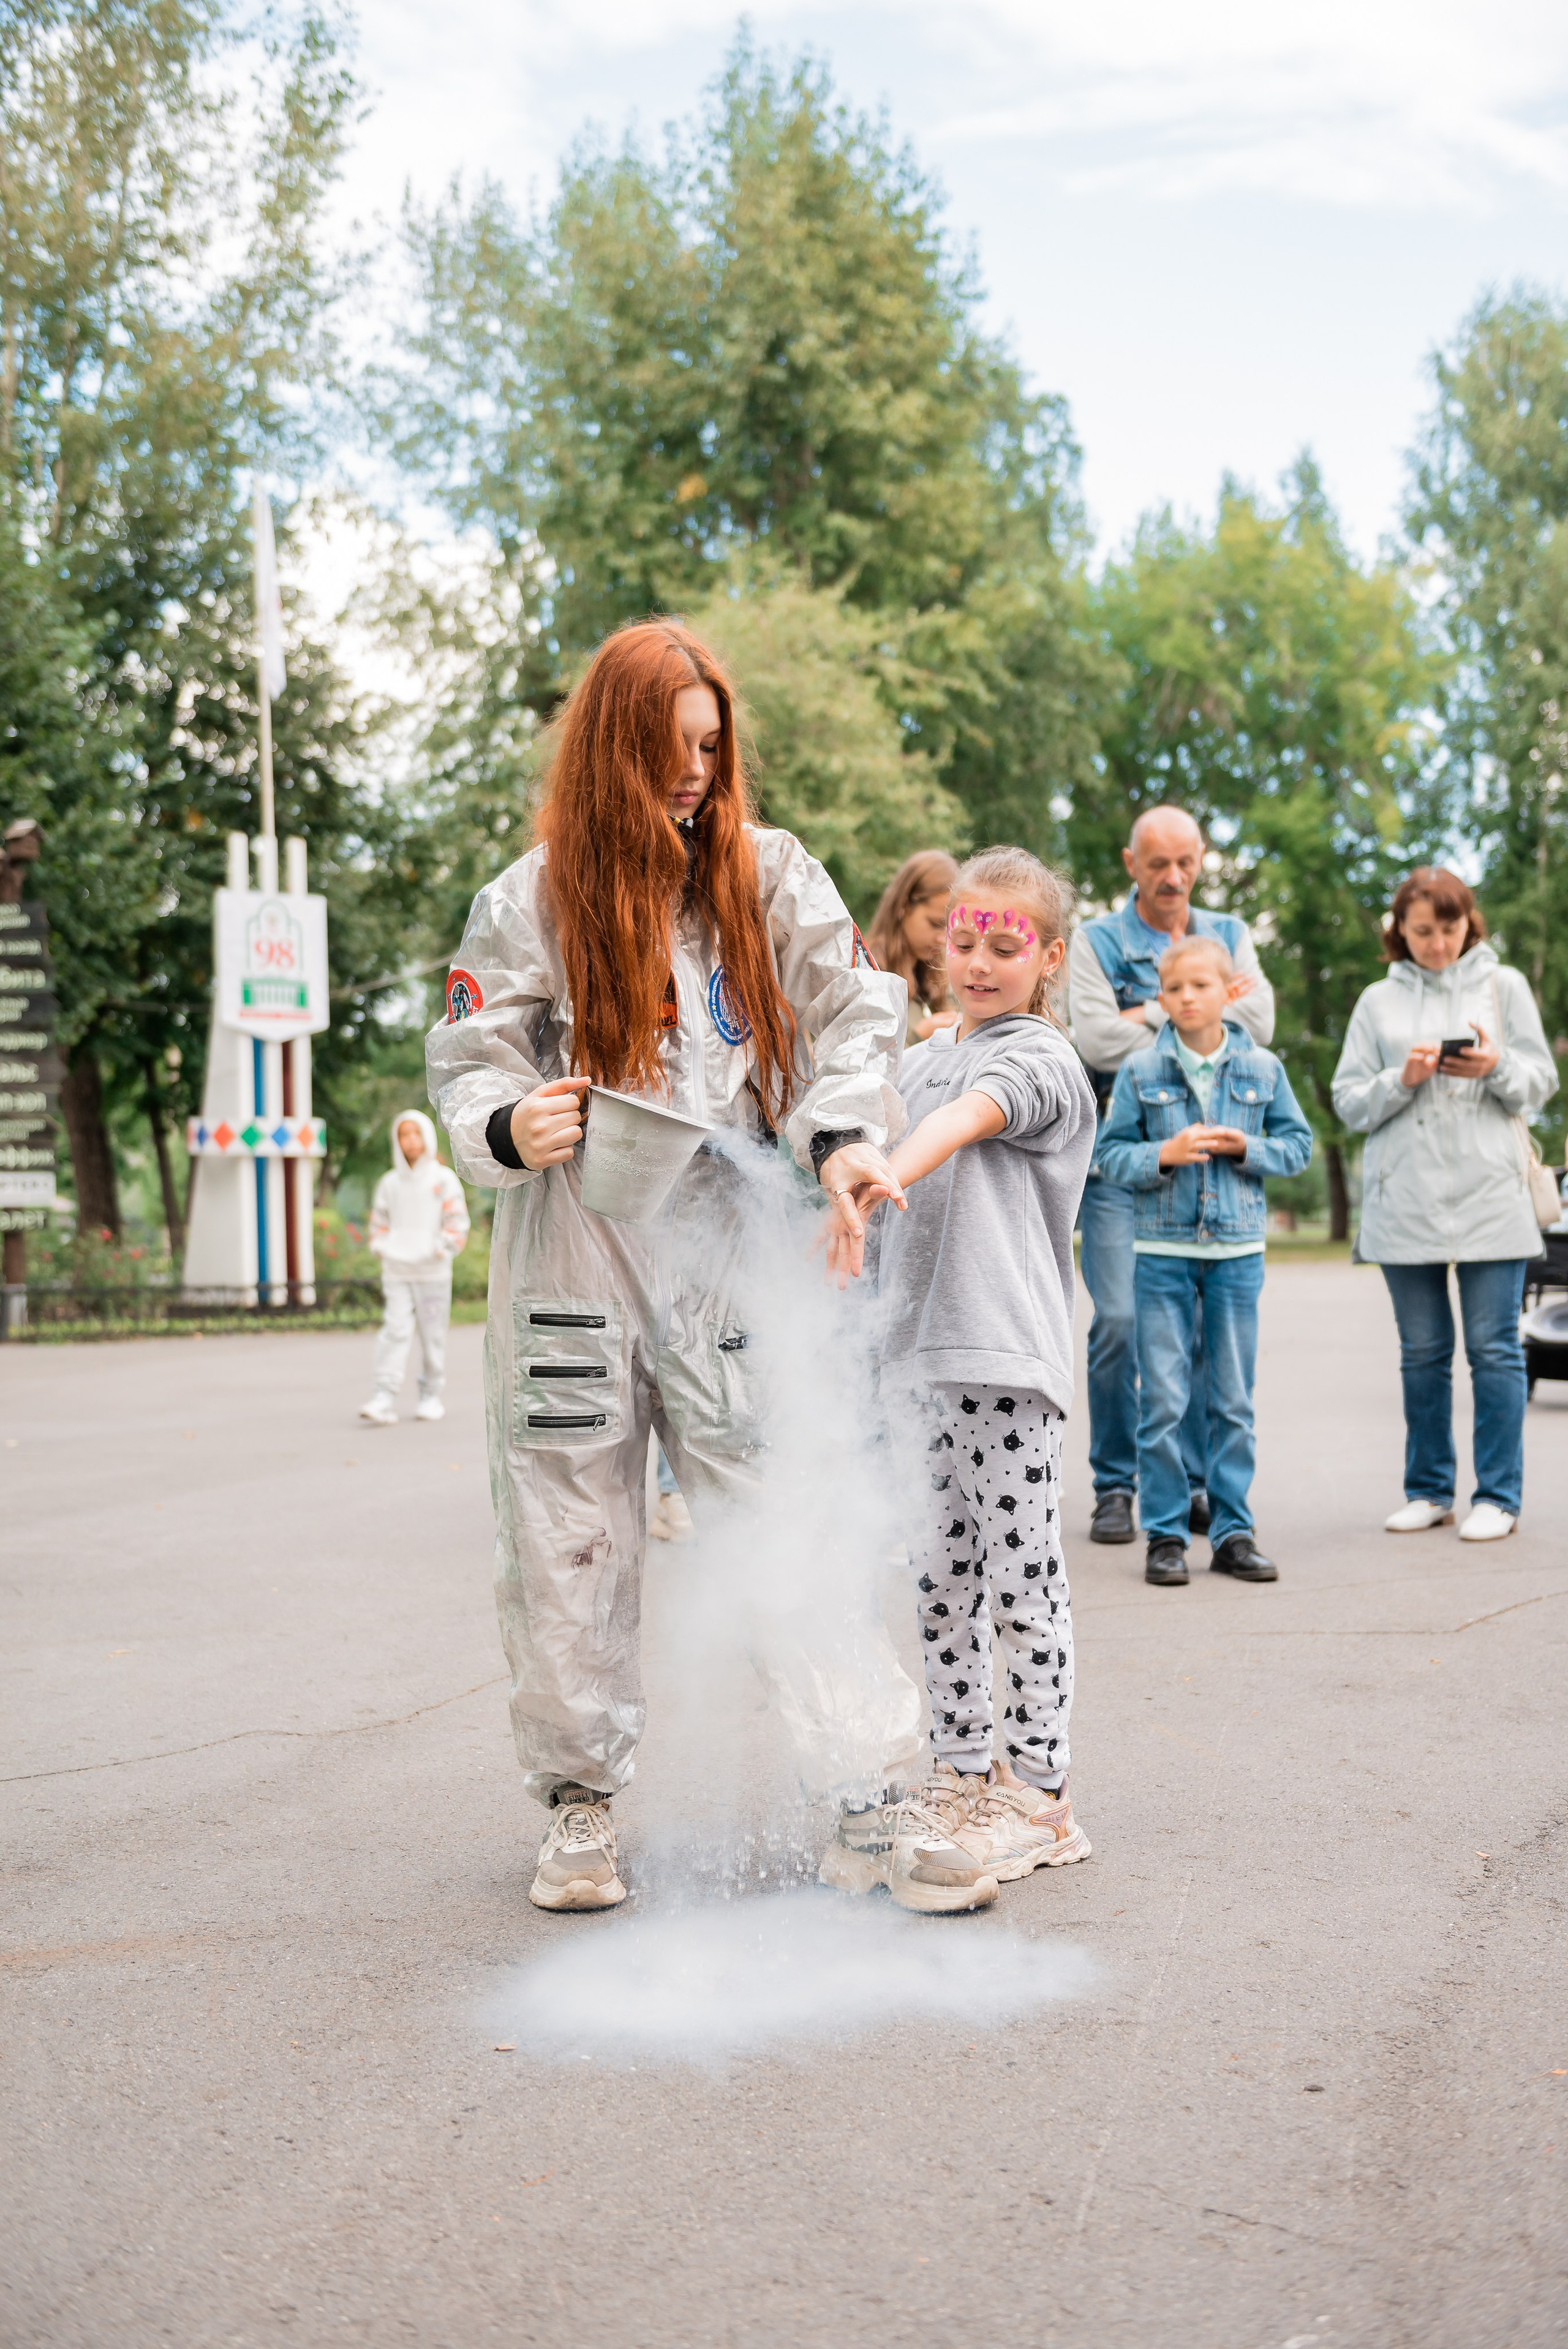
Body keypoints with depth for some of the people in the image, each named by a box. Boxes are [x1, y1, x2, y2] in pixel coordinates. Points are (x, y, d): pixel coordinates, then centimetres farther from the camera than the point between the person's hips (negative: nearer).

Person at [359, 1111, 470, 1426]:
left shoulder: (444, 1179, 1)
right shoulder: (390, 1183, 9)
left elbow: (457, 1222, -2)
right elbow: (379, 1222, 17)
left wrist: (442, 1248, -14)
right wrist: (381, 1246, 0)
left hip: (433, 1273, -1)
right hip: (396, 1272, 1)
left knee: (433, 1335, 4)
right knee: (395, 1331, -10)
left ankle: (432, 1396, 17)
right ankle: (385, 1399, -16)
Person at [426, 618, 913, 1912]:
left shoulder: (770, 873, 5)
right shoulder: (532, 899, 2)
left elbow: (855, 1014, 2)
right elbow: (469, 1063, 3)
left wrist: (841, 1138, -16)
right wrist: (511, 1128, -19)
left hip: (729, 1240, 0)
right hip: (574, 1251, 0)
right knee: (574, 1533, 5)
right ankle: (584, 1801, 19)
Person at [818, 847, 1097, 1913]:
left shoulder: (1040, 1059, -5)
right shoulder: (921, 1061, 19)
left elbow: (967, 1119, -27)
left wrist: (886, 1173, -44)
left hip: (1006, 1354, -7)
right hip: (919, 1354, 7)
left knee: (1020, 1579, -3)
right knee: (941, 1576, 11)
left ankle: (1038, 1794, 4)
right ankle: (965, 1774, 20)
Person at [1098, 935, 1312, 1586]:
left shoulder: (1262, 1068, 3)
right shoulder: (1140, 1071, 0)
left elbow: (1298, 1144, 8)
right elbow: (1112, 1155, 0)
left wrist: (1246, 1148, -10)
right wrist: (1164, 1154, -17)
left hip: (1237, 1248, 1)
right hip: (1162, 1249, -1)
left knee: (1235, 1399, 6)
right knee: (1163, 1400, -1)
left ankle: (1233, 1532, 15)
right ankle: (1166, 1534, 8)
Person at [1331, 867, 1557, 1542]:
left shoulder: (1504, 986, 9)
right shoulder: (1378, 1002, 11)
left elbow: (1541, 1080, 7)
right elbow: (1349, 1101, 7)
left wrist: (1496, 1067, -13)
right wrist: (1401, 1080, -10)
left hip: (1489, 1195, -2)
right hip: (1404, 1201, 2)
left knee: (1495, 1348, -4)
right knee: (1422, 1352, 8)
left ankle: (1498, 1496, 2)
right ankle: (1428, 1491, 16)